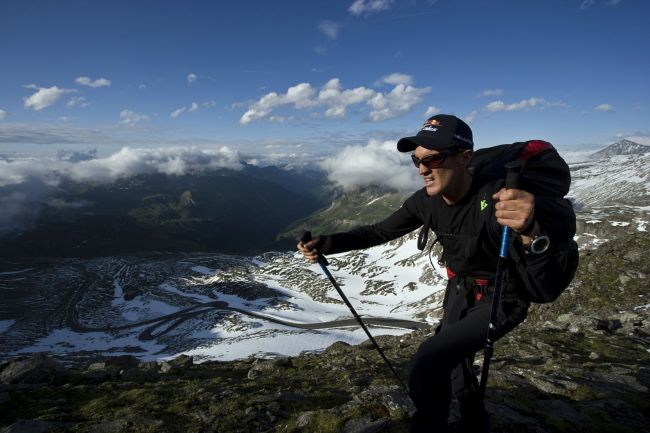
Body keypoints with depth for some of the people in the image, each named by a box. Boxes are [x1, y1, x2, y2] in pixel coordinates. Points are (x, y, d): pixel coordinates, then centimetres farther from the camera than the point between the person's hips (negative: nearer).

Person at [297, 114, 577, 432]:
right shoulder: (426, 200, -15)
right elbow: (381, 232, -3)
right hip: (460, 290, 7)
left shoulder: (499, 202, -35)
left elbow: (549, 284, -40)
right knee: (450, 364, 22)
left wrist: (533, 234, -62)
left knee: (429, 361, -22)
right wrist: (328, 244, -17)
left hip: (501, 298, -7)